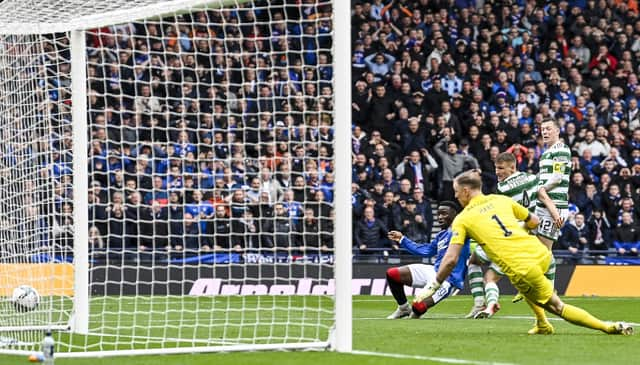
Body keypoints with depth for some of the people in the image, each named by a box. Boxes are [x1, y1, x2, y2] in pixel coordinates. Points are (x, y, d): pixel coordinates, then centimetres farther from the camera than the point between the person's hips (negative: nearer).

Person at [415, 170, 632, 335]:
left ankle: (609, 327, 0)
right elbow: (534, 221, 25)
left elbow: (450, 260, -4)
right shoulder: (501, 200, 16)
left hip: (523, 268, -6)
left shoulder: (462, 219, 3)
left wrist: (432, 287, 6)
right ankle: (542, 325, 31)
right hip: (541, 254, 6)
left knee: (557, 307, 9)